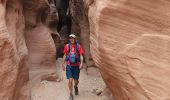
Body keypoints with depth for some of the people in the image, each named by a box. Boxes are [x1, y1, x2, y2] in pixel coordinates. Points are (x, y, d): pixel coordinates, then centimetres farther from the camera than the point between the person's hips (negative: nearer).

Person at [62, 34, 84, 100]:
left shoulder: (78, 46, -1)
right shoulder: (67, 46, 2)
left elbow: (81, 55, -4)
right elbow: (64, 55, 9)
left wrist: (81, 63, -17)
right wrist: (63, 64, 9)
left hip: (76, 66, 0)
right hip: (69, 66, 0)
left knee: (76, 80, 10)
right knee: (70, 80, -9)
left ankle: (76, 87, 46)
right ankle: (71, 94, 6)